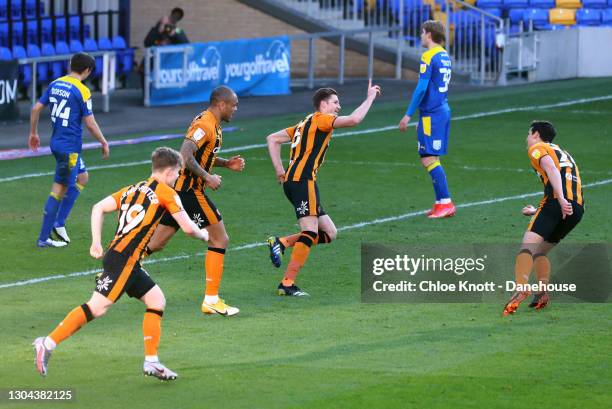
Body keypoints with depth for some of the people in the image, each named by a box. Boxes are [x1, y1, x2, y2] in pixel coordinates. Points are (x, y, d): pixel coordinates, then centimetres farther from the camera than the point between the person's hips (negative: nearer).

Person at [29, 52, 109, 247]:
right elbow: (90, 123, -13)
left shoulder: (55, 84, 6)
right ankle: (44, 238, 0)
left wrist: (33, 133, 20)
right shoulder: (82, 91, -15)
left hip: (57, 142, 8)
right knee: (59, 190, -2)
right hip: (70, 147, -8)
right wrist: (104, 143, 0)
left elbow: (36, 108, 8)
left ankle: (59, 222, 16)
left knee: (82, 177, 22)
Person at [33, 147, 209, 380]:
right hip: (123, 260, -9)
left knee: (156, 300, 12)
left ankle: (151, 361, 10)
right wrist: (204, 235, 20)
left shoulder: (133, 190, 19)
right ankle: (48, 344, -14)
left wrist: (96, 242, 11)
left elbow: (99, 208, 13)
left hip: (130, 264, 9)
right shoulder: (165, 193, -1)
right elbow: (188, 228, -1)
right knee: (98, 307, -12)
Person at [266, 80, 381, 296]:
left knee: (329, 233, 9)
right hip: (302, 180, -10)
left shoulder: (306, 124, 24)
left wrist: (279, 169, 16)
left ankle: (281, 242, 1)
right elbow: (353, 120, -15)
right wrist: (370, 98, -3)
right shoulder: (320, 119, -2)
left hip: (292, 180, 10)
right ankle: (287, 284, -19)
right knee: (310, 232, -14)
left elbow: (272, 139, 24)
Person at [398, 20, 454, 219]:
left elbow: (421, 88, -18)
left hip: (431, 113, -9)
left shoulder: (428, 57, -13)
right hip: (443, 111, 9)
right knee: (431, 159, 14)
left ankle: (446, 203, -13)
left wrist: (408, 115, -14)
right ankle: (441, 203, 13)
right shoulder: (445, 56, 14)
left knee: (429, 159, -9)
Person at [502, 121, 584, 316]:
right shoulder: (563, 153, 36)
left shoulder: (537, 148, 11)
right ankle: (542, 292, 2)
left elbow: (551, 168, -9)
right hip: (578, 207, 8)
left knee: (528, 246, -17)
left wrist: (561, 200, -22)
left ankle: (520, 288, -38)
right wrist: (537, 211, 45)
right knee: (541, 251, 19)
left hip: (556, 201, -7)